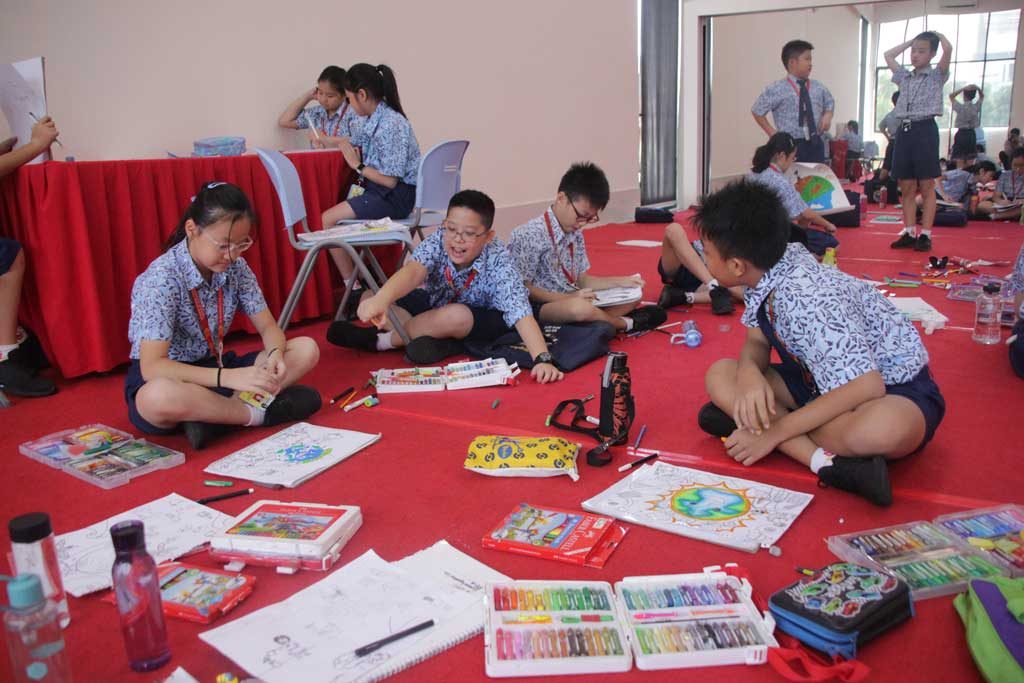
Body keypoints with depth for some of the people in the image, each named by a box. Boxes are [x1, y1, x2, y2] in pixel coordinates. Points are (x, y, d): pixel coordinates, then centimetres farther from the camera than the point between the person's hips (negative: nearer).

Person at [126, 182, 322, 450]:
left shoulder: (236, 267, -5)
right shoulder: (162, 278, -22)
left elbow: (268, 327, 1)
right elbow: (152, 366, -28)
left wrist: (275, 354, -24)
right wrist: (228, 377, -39)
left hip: (213, 367, 6)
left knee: (306, 350, -10)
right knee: (159, 397, -43)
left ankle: (210, 414, -22)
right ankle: (257, 413, -21)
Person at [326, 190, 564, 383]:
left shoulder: (497, 259, -32)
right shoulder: (438, 240, -25)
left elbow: (521, 312, -41)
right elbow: (413, 270, -44)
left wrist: (543, 359, -56)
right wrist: (381, 299, -63)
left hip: (482, 320, -3)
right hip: (435, 306, 4)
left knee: (455, 316, -38)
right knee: (369, 300, -13)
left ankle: (380, 340, -17)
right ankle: (436, 341, -20)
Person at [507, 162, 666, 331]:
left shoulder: (575, 234, 9)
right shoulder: (530, 235, -17)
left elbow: (581, 280, 14)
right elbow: (522, 289, -18)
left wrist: (620, 282, 2)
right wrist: (568, 297, -25)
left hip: (570, 301, 8)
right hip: (538, 308, -8)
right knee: (580, 309, -37)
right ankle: (626, 324, -8)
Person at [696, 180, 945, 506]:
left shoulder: (808, 301, -33)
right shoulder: (766, 275, -8)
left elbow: (867, 386, -36)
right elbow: (757, 343, 1)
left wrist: (774, 432, -31)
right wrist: (749, 371, -25)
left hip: (895, 389, -9)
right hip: (829, 383, 9)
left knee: (880, 429, -44)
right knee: (719, 376, -13)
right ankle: (829, 463, -24)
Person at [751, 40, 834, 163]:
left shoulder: (819, 88, 9)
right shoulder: (777, 89, -7)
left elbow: (829, 103, 27)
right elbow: (757, 111, 0)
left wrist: (828, 116, 4)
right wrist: (772, 133, -4)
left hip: (815, 145, 5)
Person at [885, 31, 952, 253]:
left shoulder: (936, 76, 2)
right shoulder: (905, 77, 16)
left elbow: (948, 48, -14)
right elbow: (888, 55, 25)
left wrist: (937, 35, 5)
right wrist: (911, 41, 21)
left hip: (925, 130, -5)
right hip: (904, 130, 5)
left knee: (927, 188, -1)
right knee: (906, 189, 5)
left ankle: (925, 235, 1)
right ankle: (909, 233, 10)